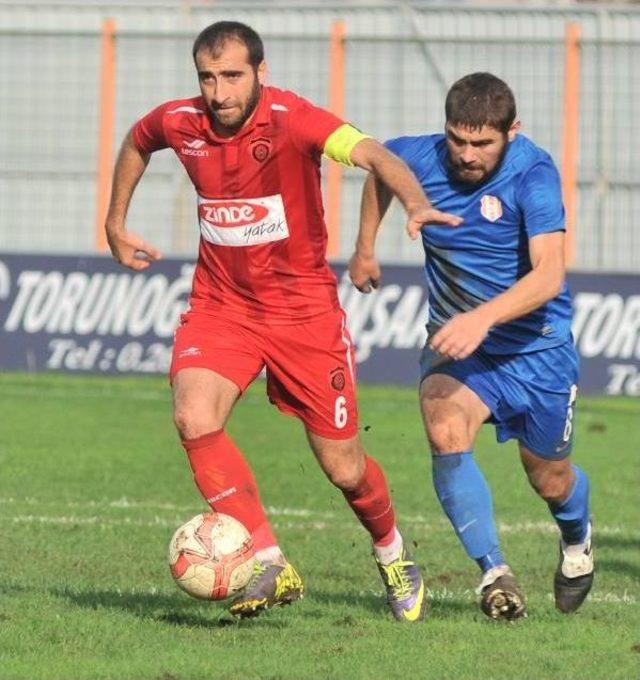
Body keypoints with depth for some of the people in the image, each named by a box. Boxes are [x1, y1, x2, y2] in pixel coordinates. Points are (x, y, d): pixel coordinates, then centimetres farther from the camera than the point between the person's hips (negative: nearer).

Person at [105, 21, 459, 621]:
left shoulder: (290, 120, -21)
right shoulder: (178, 123, -7)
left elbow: (370, 154, -38)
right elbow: (136, 142, 19)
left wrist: (416, 203, -56)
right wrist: (115, 223, 20)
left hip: (303, 307, -3)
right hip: (220, 302, 3)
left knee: (343, 467, 4)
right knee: (194, 419, -26)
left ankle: (392, 555, 37)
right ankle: (270, 566, -20)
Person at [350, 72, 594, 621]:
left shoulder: (533, 173, -24)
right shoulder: (422, 158, -13)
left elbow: (550, 273, -35)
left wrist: (484, 317, -49)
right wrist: (365, 248, 22)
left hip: (537, 345, -2)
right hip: (455, 343, 2)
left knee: (551, 480, 14)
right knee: (446, 433, -29)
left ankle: (577, 539, 51)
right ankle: (494, 572, -20)